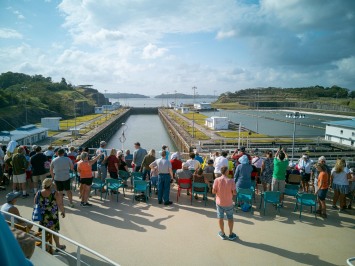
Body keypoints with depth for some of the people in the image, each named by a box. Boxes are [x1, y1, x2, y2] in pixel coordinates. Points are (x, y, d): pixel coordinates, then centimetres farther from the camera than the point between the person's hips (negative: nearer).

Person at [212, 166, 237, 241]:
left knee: (220, 218, 16)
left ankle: (223, 234, 28)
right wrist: (230, 193, 5)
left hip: (219, 202, 1)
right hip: (229, 203, -1)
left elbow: (213, 191, -12)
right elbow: (234, 193, -17)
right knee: (230, 218, 18)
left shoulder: (217, 180, -16)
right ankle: (231, 234, 28)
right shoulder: (231, 181, -19)